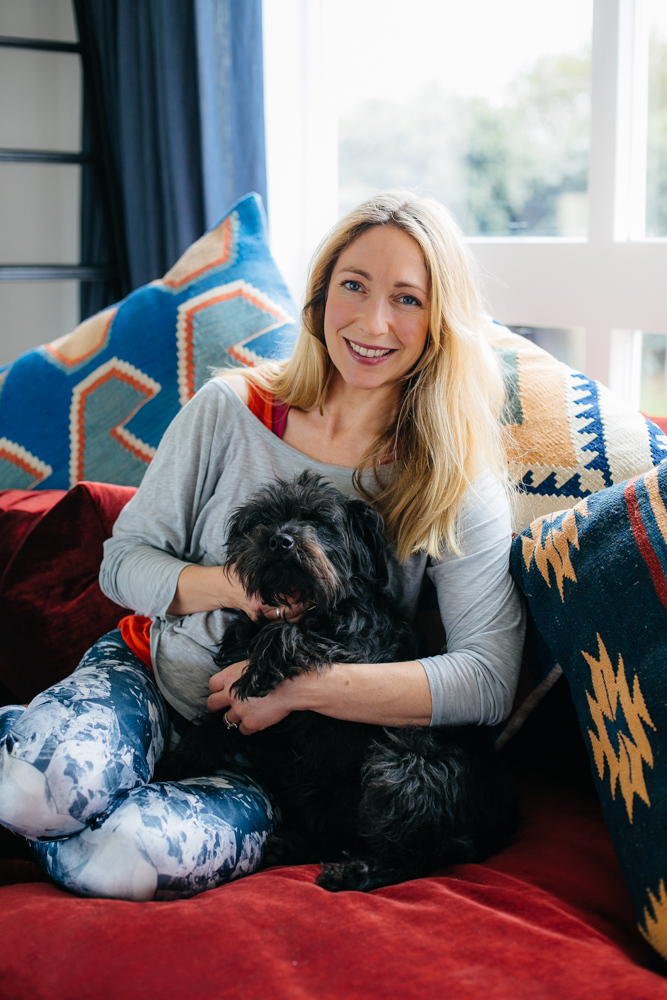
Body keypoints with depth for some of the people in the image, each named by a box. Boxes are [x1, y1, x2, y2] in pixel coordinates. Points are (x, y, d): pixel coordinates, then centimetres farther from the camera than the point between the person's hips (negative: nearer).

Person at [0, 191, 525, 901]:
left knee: (138, 856, -31)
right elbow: (123, 563, 2)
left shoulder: (458, 484, -8)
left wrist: (303, 687, -24)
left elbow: (489, 680, -18)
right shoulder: (231, 410, -4)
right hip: (150, 673, 1)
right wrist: (233, 585, -18)